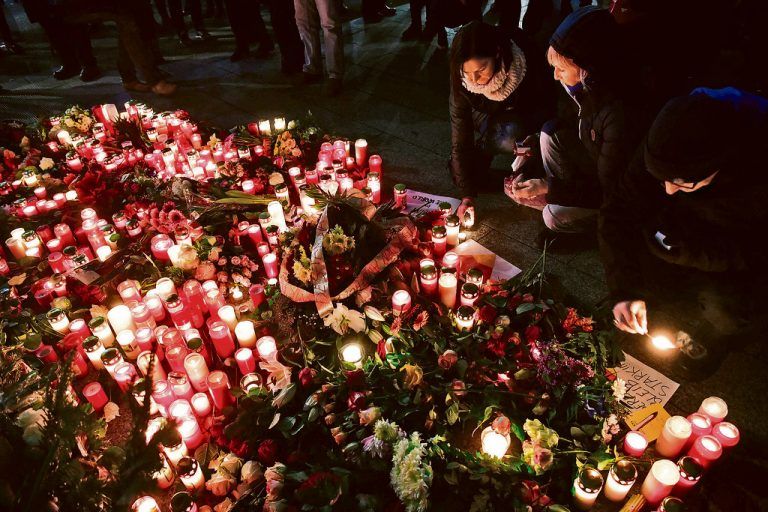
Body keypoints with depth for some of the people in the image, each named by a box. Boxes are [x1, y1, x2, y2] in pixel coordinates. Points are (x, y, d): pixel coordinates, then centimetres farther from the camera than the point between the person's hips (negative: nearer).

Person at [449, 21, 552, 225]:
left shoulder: (526, 61, -35)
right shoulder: (462, 79, -29)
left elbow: (546, 104, -17)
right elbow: (460, 140, -27)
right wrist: (467, 195, -29)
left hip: (523, 117, -1)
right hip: (489, 116, 1)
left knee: (506, 138, -36)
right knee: (458, 171, -20)